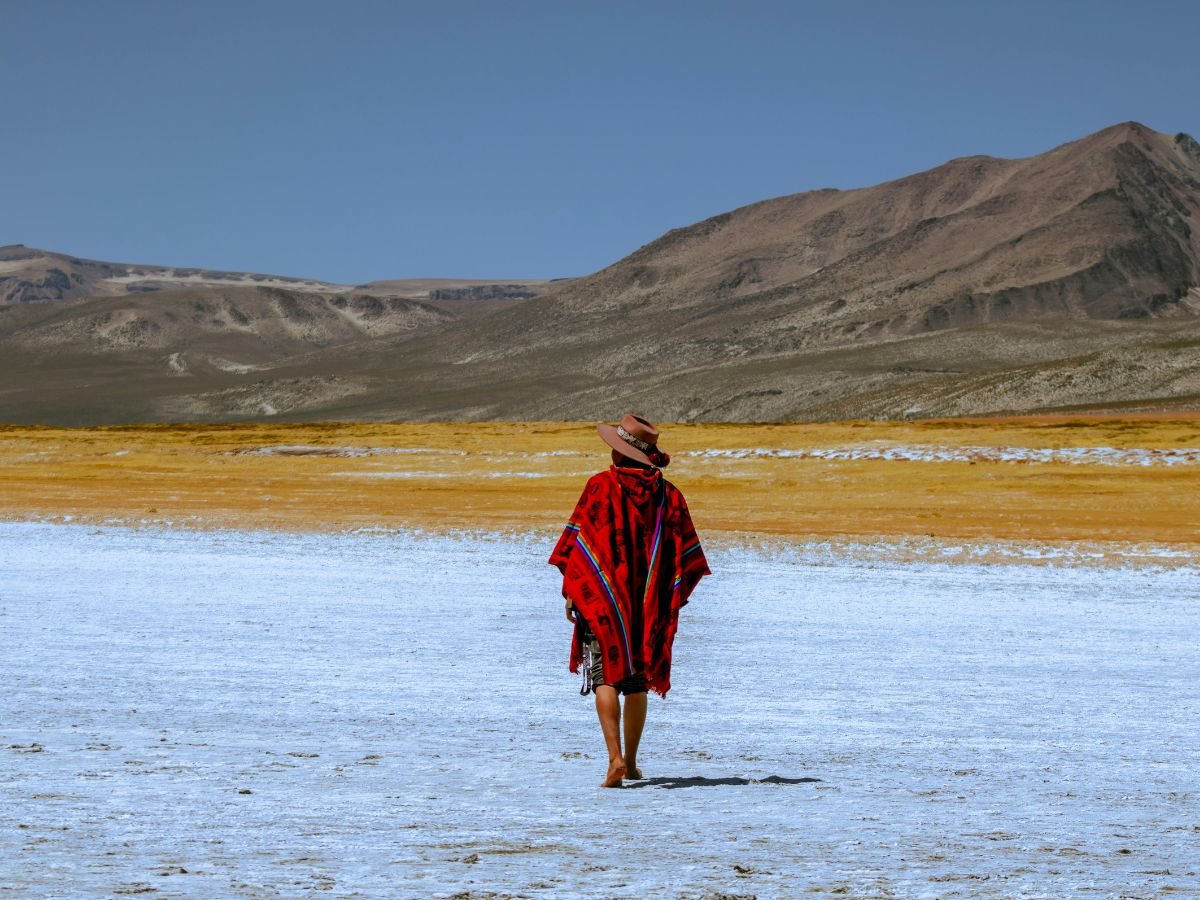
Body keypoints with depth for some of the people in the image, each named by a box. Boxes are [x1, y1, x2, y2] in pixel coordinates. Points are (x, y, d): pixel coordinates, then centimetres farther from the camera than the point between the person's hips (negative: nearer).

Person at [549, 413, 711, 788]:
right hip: (649, 604, 4)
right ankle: (631, 762, 20)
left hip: (602, 599, -4)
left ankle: (615, 757, -21)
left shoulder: (600, 486, -8)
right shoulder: (667, 494, 3)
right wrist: (671, 600, 14)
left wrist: (571, 591, -3)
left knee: (605, 678, -5)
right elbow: (686, 554, 5)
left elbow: (578, 542, -10)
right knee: (637, 682, 15)